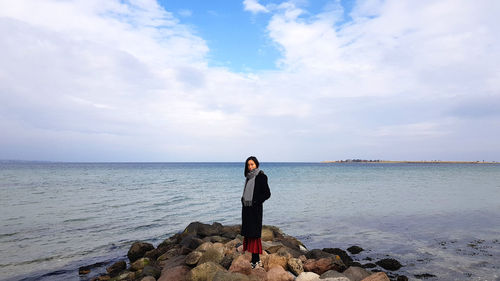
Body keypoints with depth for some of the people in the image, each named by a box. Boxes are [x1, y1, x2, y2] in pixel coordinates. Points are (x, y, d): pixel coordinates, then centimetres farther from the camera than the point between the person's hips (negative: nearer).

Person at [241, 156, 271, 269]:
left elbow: (267, 194, -10)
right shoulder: (249, 177, 13)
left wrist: (256, 202, -15)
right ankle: (256, 260, 18)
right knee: (248, 233, 9)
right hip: (246, 208, 8)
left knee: (254, 234, -5)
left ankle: (256, 261, 3)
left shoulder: (261, 176, -9)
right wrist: (243, 199, 6)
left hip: (255, 209, -8)